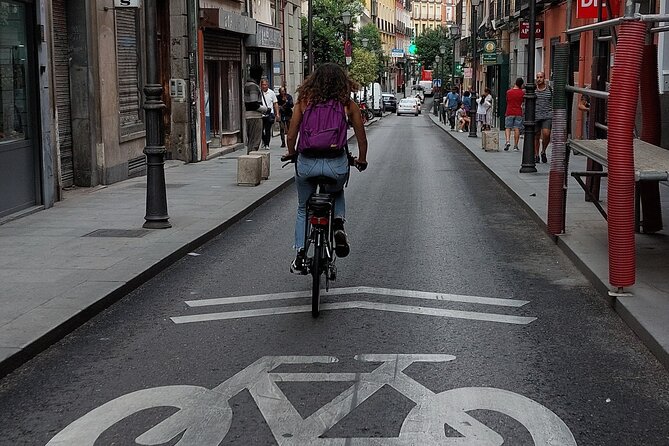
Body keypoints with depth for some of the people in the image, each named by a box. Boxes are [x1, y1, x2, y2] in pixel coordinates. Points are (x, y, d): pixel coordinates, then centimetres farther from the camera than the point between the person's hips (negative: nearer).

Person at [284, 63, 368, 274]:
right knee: (337, 194, 34)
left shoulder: (304, 102, 5)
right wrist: (361, 160, 29)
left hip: (306, 163, 0)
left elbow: (291, 136, 4)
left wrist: (290, 154, 25)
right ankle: (338, 224, 7)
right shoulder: (348, 105, 5)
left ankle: (300, 255, 16)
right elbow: (362, 139, 10)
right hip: (336, 164, 0)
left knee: (303, 209, 24)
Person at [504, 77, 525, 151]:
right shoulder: (522, 92, -3)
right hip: (518, 113, 0)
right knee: (517, 129, 2)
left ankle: (508, 141, -16)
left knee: (508, 128, 7)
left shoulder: (508, 92, -2)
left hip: (509, 113, 0)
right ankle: (515, 146, 1)